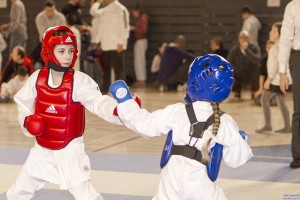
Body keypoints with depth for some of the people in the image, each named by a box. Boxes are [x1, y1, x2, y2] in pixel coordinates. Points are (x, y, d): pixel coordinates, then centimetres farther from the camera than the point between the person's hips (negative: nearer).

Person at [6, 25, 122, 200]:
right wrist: (27, 121, -11)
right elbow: (24, 103, 9)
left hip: (70, 148, -4)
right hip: (42, 148, 4)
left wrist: (118, 109, -51)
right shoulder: (37, 78, -7)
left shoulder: (79, 80, -17)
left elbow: (99, 102, -31)